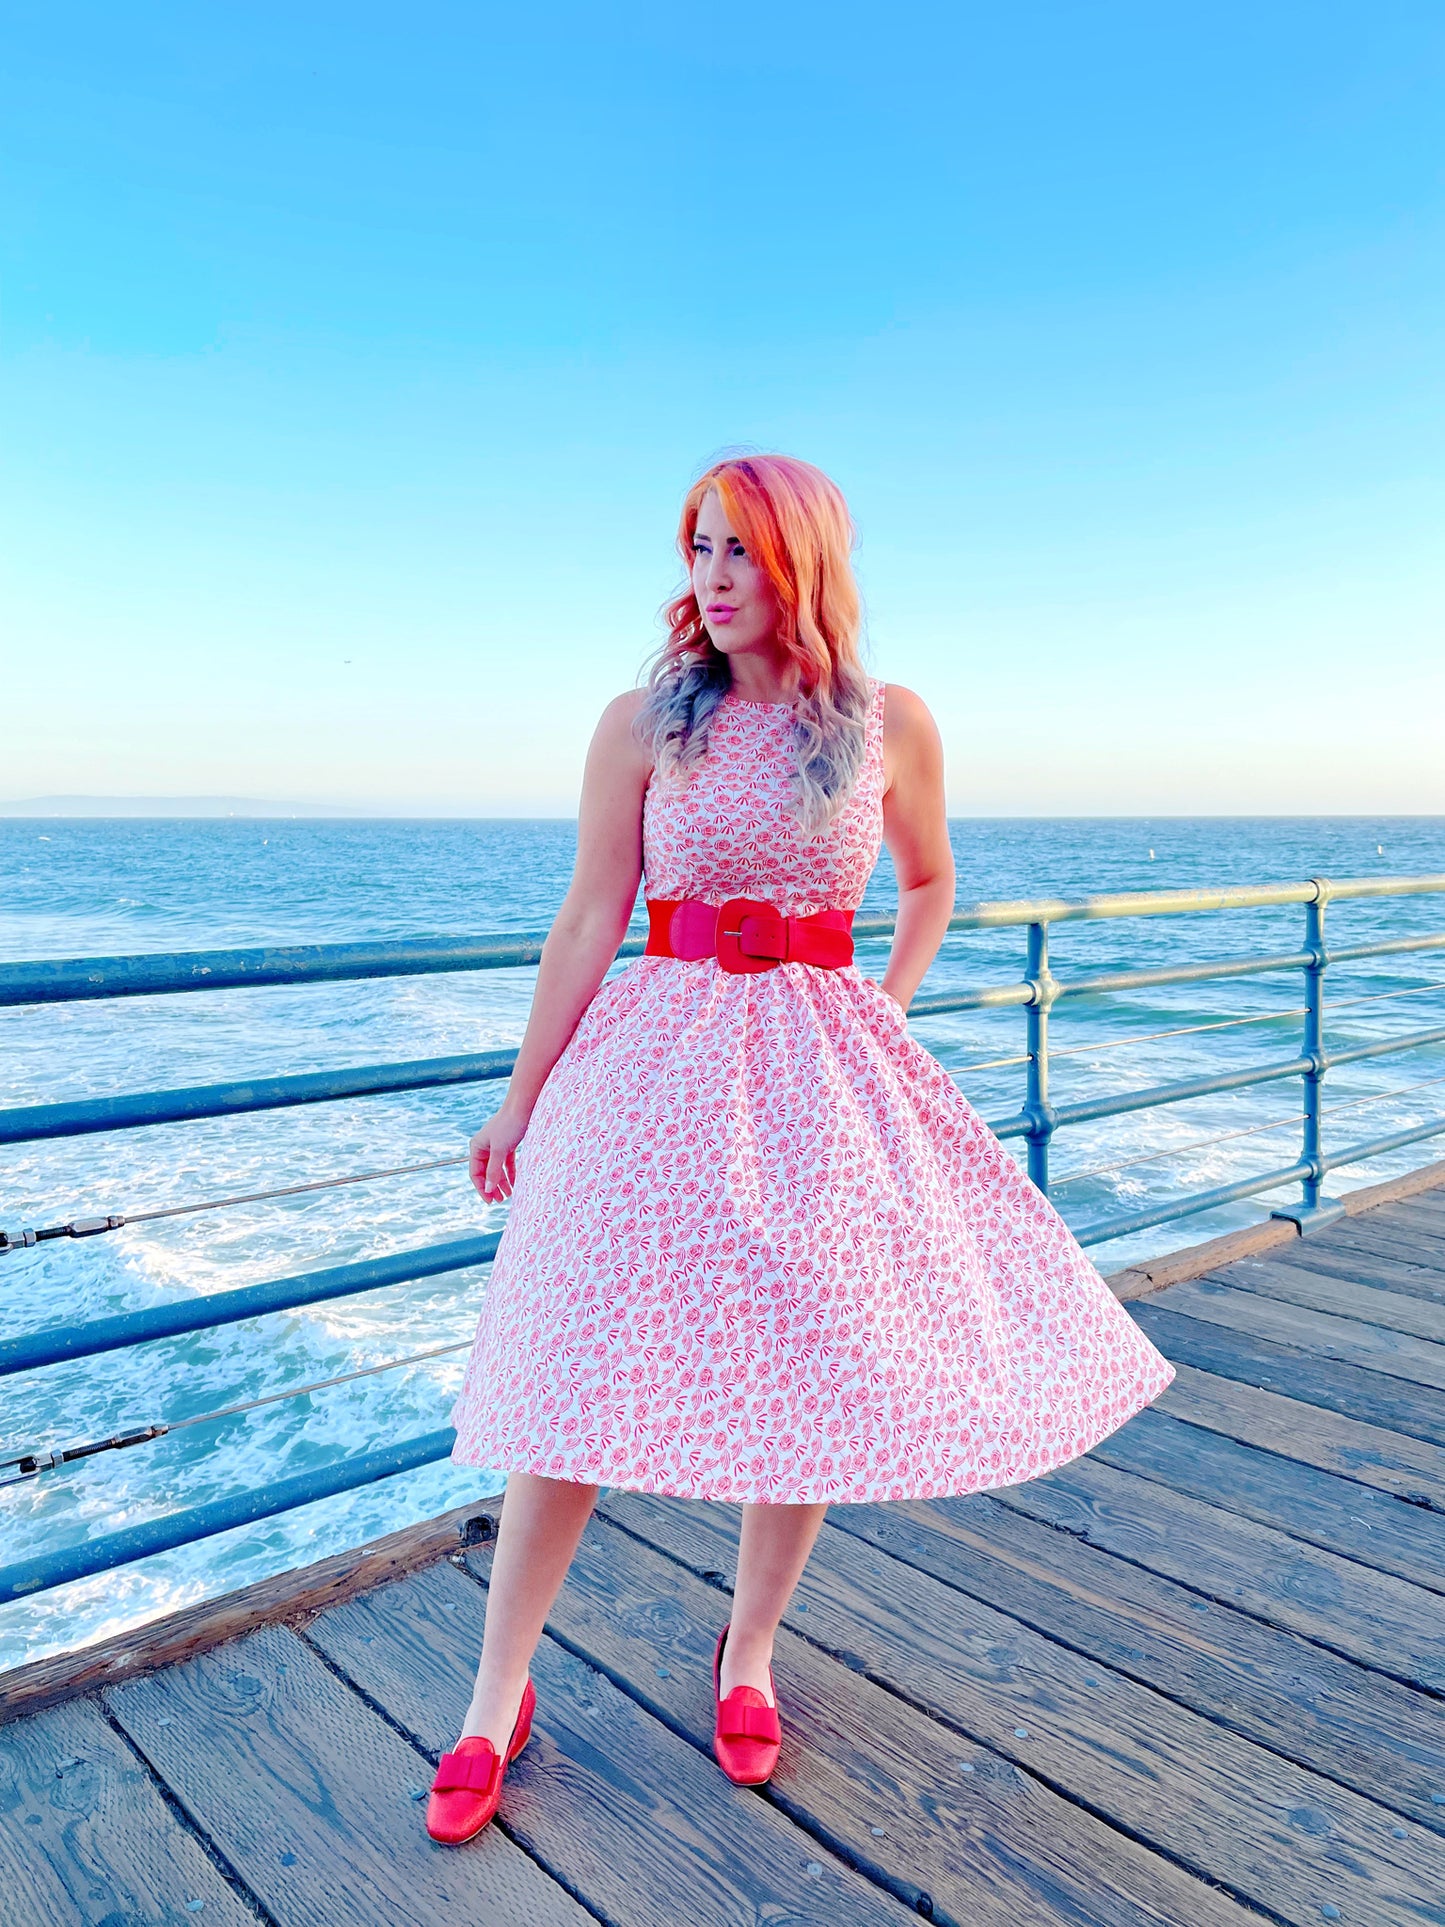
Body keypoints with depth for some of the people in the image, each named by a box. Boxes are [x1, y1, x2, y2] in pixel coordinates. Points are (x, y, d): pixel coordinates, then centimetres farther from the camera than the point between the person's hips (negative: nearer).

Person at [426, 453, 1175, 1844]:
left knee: (814, 1370, 6)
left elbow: (929, 882, 18)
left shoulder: (891, 724, 2)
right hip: (660, 1060, -1)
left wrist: (887, 1012, 6)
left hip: (821, 1073, 2)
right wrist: (522, 1097, 3)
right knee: (582, 1367, -2)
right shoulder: (643, 723, -1)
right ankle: (498, 1700, 17)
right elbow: (589, 919, 1)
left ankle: (748, 1651, 31)